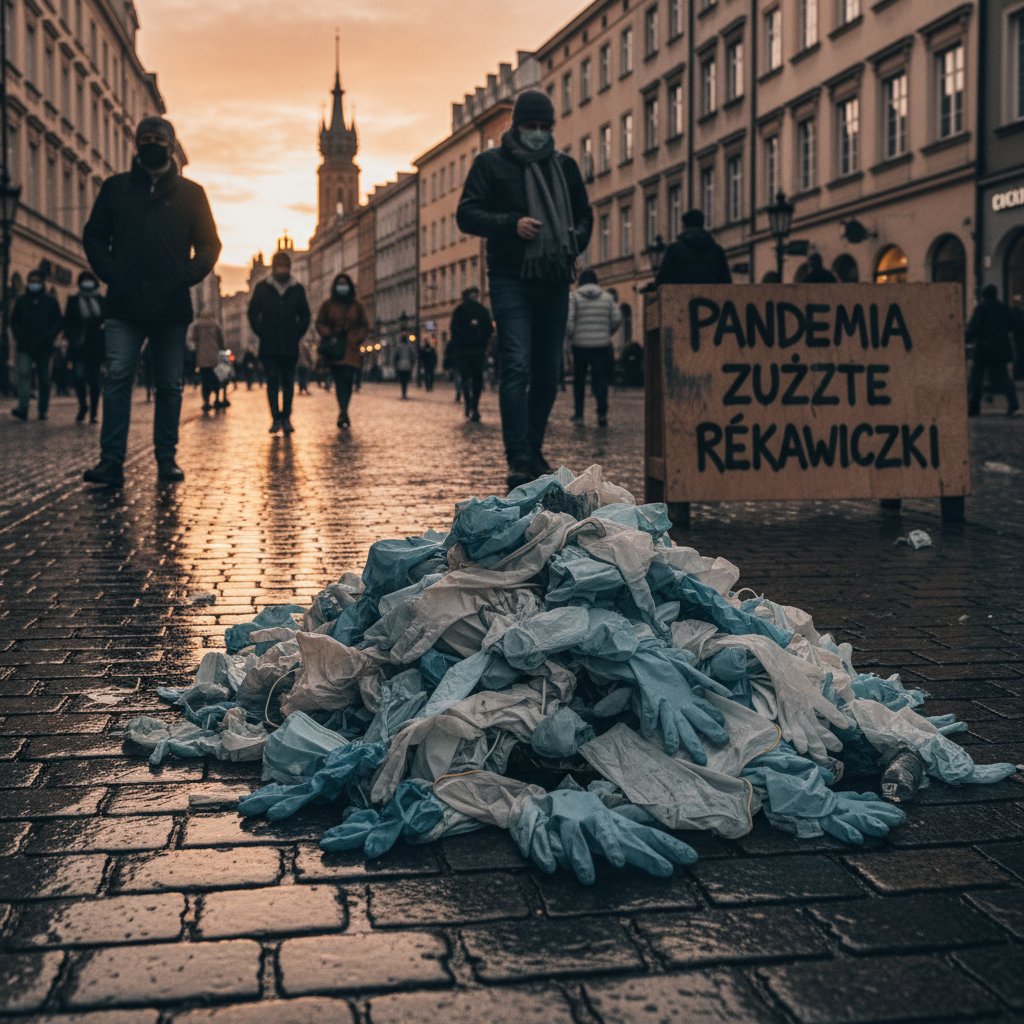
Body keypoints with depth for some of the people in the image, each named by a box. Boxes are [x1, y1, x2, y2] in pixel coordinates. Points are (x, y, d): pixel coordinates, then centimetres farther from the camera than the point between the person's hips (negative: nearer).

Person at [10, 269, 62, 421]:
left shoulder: (50, 301, 6)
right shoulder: (21, 300, 10)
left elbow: (58, 323, 5)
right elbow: (14, 321, 13)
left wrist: (48, 337, -7)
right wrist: (19, 336, -2)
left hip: (44, 347, 0)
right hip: (25, 347, 0)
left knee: (44, 379, 6)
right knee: (24, 374, -16)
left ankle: (43, 410, 15)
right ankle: (23, 408, -26)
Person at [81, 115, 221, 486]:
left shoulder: (190, 193, 11)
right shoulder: (116, 188, 12)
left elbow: (209, 244, 12)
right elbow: (94, 236, 13)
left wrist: (188, 276, -4)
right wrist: (109, 273, -3)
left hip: (172, 307, 1)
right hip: (125, 306, -1)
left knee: (170, 385, 5)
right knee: (118, 377, -11)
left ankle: (167, 459, 13)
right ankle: (111, 461, -13)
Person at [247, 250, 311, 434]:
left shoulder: (297, 289, 8)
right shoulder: (262, 288, 6)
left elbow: (305, 315, 14)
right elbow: (253, 313, 9)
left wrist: (298, 334, 5)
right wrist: (261, 333, 2)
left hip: (290, 346, 1)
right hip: (269, 346, -1)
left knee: (288, 383, 3)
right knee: (272, 382, -5)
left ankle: (286, 418, 9)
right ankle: (276, 419, -5)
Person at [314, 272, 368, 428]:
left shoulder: (357, 306, 12)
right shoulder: (328, 305, 8)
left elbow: (364, 326, 14)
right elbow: (320, 323, 9)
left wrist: (357, 339, -2)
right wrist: (328, 336, -8)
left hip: (351, 349, 1)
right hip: (334, 349, -1)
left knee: (348, 379, -10)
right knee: (339, 380, -7)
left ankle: (343, 413, -2)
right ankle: (344, 413, -12)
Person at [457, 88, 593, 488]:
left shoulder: (565, 166, 16)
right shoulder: (491, 163, 3)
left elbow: (584, 214, 26)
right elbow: (467, 215, -4)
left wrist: (575, 241, 5)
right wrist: (512, 224, -18)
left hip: (555, 281, 5)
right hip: (511, 280, -5)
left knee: (548, 373, 9)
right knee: (517, 368, -15)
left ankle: (533, 451, 24)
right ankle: (520, 463, -17)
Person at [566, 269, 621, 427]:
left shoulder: (574, 297, 0)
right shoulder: (608, 297, 7)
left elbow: (568, 320, -11)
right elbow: (617, 318, 0)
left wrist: (569, 337, 4)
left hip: (580, 344, -1)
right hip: (602, 344, 1)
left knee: (579, 379, 12)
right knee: (600, 378, -2)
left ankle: (579, 414, 12)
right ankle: (602, 412, -20)